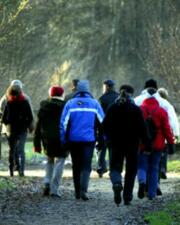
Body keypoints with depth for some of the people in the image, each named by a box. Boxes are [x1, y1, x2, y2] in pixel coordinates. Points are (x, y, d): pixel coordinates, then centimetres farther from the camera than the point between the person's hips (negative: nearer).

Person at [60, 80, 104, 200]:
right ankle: (83, 189, -23)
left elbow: (64, 123, -2)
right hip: (89, 139, -1)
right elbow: (102, 122, 2)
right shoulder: (94, 103, 0)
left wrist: (64, 140, 4)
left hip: (73, 140, 1)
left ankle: (77, 192, 17)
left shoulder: (70, 103, 1)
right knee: (86, 166, -3)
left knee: (76, 166, 13)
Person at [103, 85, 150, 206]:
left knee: (115, 167, 8)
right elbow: (142, 128, -9)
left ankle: (117, 183, -25)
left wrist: (110, 138, 17)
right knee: (131, 170, 10)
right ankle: (127, 197, 9)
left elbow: (105, 126, 3)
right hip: (132, 145, -1)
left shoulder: (112, 108, 0)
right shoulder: (136, 109, -7)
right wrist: (146, 142, -3)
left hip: (116, 144, 1)